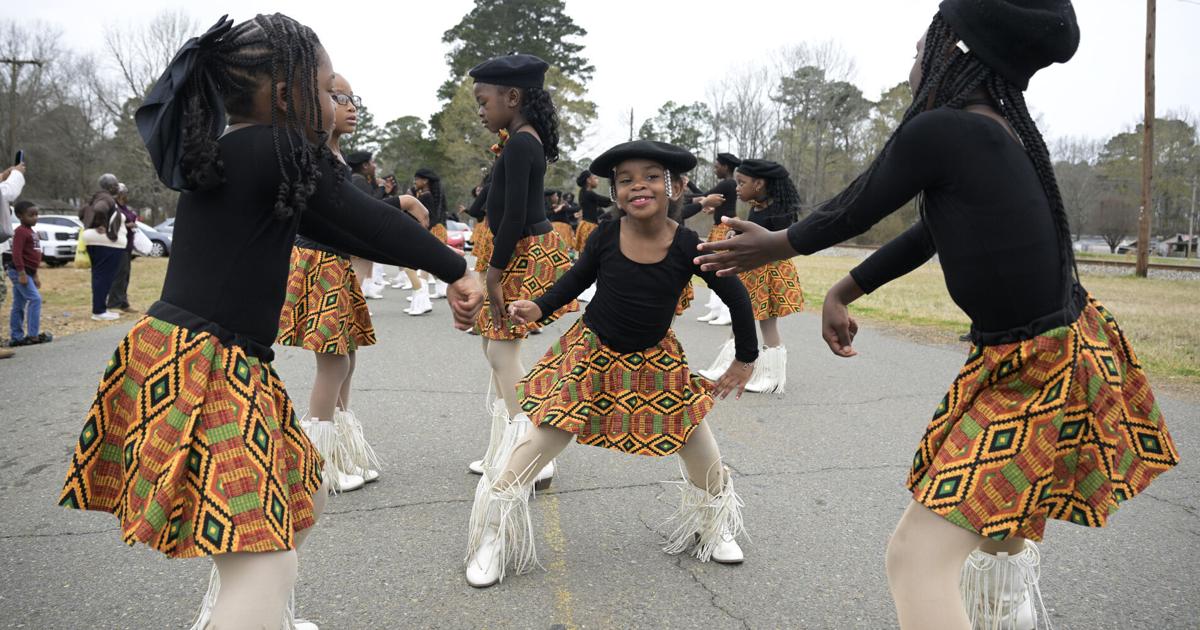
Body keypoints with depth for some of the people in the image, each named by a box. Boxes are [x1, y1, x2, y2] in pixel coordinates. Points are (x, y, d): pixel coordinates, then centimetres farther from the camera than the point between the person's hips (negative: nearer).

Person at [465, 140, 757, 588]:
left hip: (655, 361, 1)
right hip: (591, 355, -1)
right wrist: (539, 308, -10)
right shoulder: (605, 237, -16)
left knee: (700, 447, 7)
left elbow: (736, 296, -5)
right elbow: (577, 278, 5)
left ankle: (715, 527, 37)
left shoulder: (689, 246, -18)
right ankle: (492, 537, 14)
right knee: (540, 443, -3)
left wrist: (746, 359, 2)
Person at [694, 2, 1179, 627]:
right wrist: (840, 292, 17)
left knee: (916, 558, -10)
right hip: (1066, 350, 10)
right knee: (999, 524, 31)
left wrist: (775, 245, 10)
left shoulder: (937, 130, -23)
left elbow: (851, 213, -9)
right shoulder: (1005, 130, 5)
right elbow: (927, 234, 14)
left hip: (1035, 378, -10)